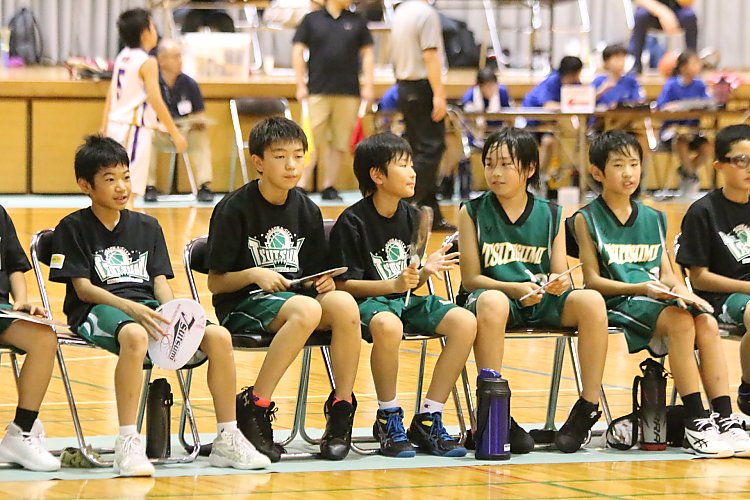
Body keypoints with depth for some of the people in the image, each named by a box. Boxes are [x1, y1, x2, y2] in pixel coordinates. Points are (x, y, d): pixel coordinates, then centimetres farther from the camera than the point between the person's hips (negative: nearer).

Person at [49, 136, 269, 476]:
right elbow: (83, 288, -5)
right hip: (98, 309, -5)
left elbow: (160, 281, 13)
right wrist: (129, 308, -21)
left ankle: (227, 441, -11)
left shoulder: (147, 226, 21)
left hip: (148, 306, 5)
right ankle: (128, 445, -41)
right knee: (135, 336, -43)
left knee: (218, 336, -20)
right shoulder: (73, 228, 5)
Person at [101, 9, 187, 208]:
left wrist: (104, 127, 21)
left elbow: (111, 95, 14)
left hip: (116, 125, 8)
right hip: (136, 129, -8)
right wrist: (175, 134, -15)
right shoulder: (147, 62, -13)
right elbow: (156, 101, -18)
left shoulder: (122, 57, 10)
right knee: (129, 189, -9)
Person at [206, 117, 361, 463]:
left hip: (296, 295, 5)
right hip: (243, 305, -5)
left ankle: (341, 410, -20)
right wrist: (254, 274, -20)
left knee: (344, 304, -29)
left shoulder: (307, 211, 10)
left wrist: (324, 282, -5)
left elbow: (316, 273, 18)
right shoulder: (235, 209, -5)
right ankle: (254, 408, -27)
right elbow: (215, 282, -3)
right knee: (306, 310, -37)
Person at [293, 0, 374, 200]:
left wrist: (368, 86, 5)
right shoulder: (312, 20, 5)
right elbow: (298, 51, 5)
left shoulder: (357, 22, 10)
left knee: (340, 143, 4)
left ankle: (329, 186, 13)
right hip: (317, 91, -2)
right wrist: (300, 85, -1)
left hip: (349, 92, 2)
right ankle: (301, 186, -2)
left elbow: (367, 54, 12)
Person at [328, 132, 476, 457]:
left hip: (404, 300, 7)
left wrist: (425, 271, -6)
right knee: (388, 326, -42)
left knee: (464, 322, -18)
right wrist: (395, 284, -21)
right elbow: (343, 284, -12)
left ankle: (428, 420, -12)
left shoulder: (412, 217, 11)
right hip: (368, 301, -7)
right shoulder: (352, 223, -9)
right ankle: (388, 419, -20)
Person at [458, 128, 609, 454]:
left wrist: (558, 282, -18)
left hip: (544, 303, 3)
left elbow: (560, 275, 7)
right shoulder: (473, 212, 2)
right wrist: (516, 289, -19)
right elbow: (470, 279, -3)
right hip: (495, 294, -3)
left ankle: (588, 408, -19)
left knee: (591, 301, -27)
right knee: (491, 302, -40)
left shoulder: (551, 215, 9)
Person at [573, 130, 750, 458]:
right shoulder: (587, 219, 3)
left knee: (707, 322, -26)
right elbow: (593, 280, -3)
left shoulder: (653, 219, 19)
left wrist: (681, 291, -8)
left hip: (659, 301, 5)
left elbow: (667, 274, 16)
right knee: (680, 320, -33)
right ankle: (696, 424, -34)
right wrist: (641, 288, -17)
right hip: (617, 303, -5)